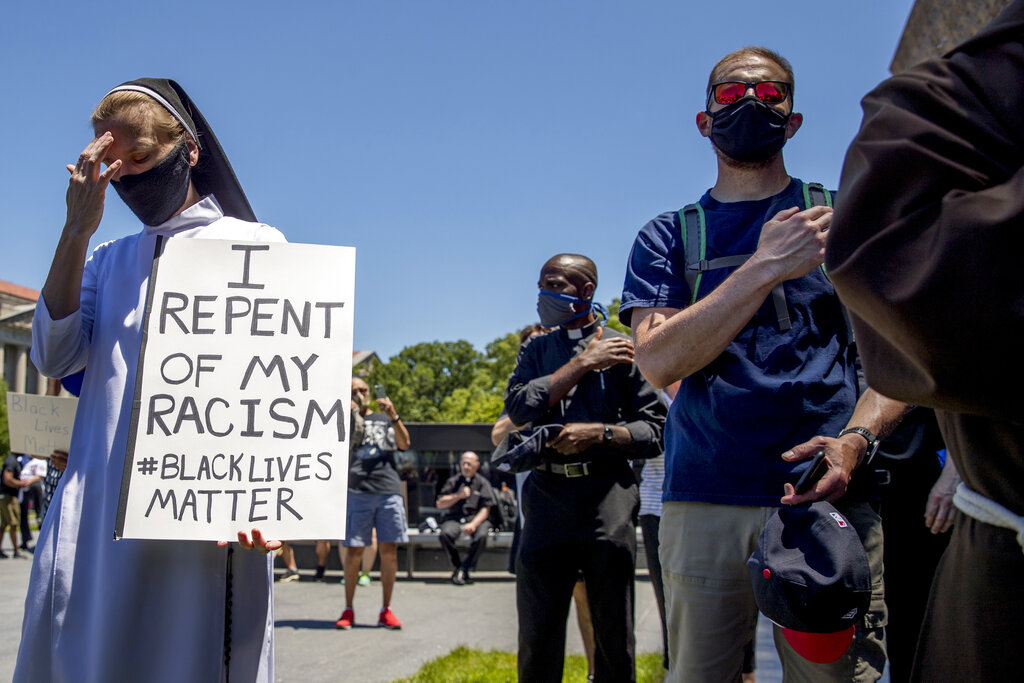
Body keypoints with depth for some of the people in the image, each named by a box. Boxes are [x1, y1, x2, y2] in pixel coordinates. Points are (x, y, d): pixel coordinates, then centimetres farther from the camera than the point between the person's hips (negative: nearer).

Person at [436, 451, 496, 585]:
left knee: (482, 535, -34)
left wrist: (473, 524, -15)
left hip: (476, 518, -1)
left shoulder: (483, 483, 9)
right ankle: (457, 566, -12)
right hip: (454, 518, 1)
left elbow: (486, 509, 1)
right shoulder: (453, 481, 14)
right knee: (445, 534, -32)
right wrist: (458, 496, -6)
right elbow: (440, 503, 7)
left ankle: (463, 570, -20)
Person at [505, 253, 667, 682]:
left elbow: (656, 430, 2)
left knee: (614, 632, 3)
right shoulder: (536, 350, 17)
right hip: (547, 493, 3)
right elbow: (519, 407, -3)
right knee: (537, 631, 5)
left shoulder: (623, 349, 6)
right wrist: (583, 363, -4)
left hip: (607, 495, -2)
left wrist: (600, 433, -12)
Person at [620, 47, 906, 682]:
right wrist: (766, 268, -12)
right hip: (705, 503, 1)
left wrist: (856, 438, -13)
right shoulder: (669, 236, 12)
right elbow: (659, 360, -4)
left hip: (831, 495, 0)